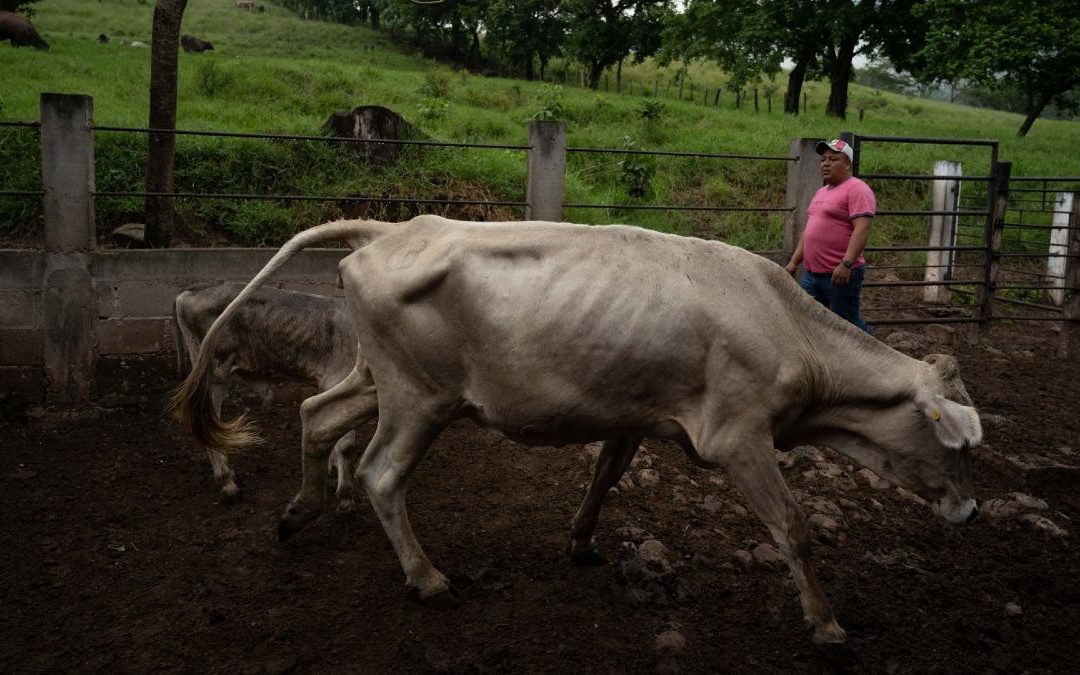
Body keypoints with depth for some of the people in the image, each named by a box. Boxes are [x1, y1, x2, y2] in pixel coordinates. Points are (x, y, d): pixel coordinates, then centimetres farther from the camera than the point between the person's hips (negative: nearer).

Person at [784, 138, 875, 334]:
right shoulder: (821, 192, 20)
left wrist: (846, 264, -28)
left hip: (841, 275, -9)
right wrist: (794, 261, 20)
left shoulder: (856, 189, -9)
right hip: (811, 274, 9)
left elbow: (862, 229, -19)